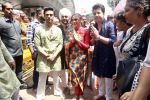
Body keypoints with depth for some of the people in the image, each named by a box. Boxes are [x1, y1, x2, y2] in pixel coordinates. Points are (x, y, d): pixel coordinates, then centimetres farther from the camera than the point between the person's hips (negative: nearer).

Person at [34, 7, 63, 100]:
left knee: (56, 76, 16)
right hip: (43, 57, -2)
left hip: (56, 57, 2)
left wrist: (54, 55, -12)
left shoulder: (58, 30, 2)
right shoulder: (39, 29, -5)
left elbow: (60, 44, 0)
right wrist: (47, 55, -13)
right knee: (42, 78, 5)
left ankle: (57, 92, 37)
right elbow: (37, 45, -7)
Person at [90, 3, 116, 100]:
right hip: (98, 54, 7)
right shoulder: (94, 26, 7)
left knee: (107, 76, 3)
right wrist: (93, 38, -7)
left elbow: (113, 41, -19)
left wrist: (99, 37, -23)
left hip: (107, 55, -6)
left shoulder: (109, 24, -12)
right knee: (100, 75, 20)